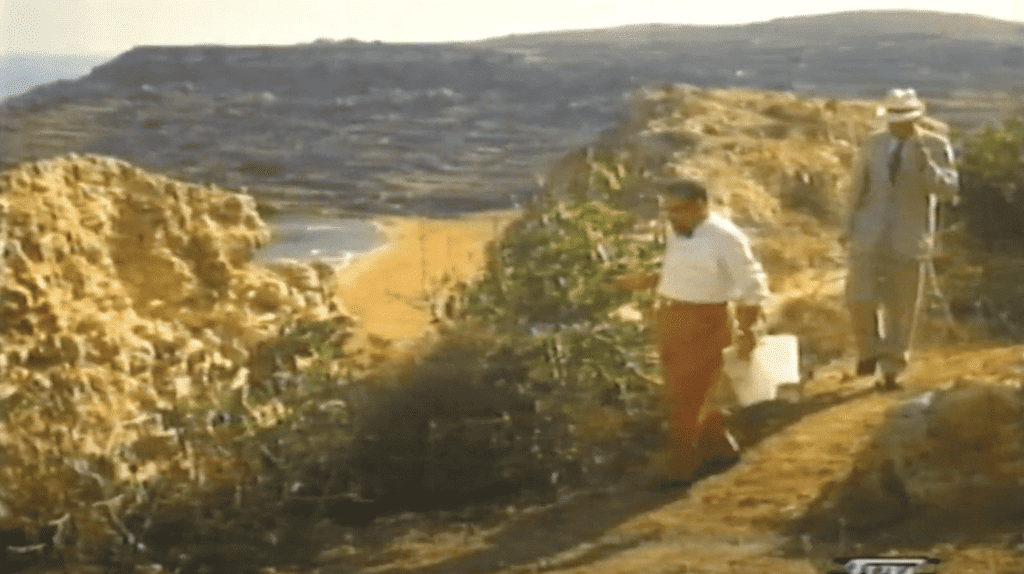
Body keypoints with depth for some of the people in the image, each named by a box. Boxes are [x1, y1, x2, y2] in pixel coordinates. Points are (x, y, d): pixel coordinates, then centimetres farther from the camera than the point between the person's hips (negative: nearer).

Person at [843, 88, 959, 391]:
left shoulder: (936, 146, -3)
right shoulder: (874, 144, 4)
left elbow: (949, 190, -11)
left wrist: (926, 165, -27)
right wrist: (850, 227, 13)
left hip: (908, 240, -1)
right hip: (870, 235, 1)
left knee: (900, 308, 3)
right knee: (860, 300, -11)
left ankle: (890, 371, 17)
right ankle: (870, 351, 16)